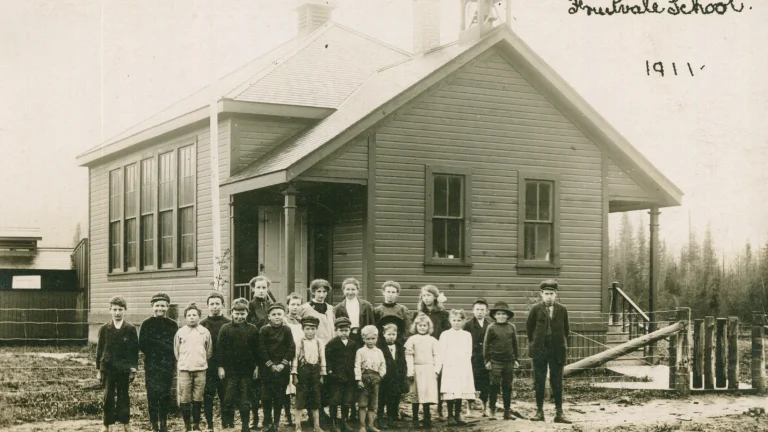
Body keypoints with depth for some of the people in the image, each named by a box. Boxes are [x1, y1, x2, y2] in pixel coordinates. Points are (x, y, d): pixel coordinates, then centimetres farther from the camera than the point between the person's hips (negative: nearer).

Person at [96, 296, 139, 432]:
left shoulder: (131, 329, 0)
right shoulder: (104, 329, 4)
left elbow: (135, 351, 1)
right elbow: (99, 350, 6)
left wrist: (133, 369, -4)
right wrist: (98, 370, 3)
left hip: (124, 369, -1)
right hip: (108, 368, 1)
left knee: (123, 396, 5)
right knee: (108, 397, 4)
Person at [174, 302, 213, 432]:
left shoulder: (205, 332, 4)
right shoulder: (180, 332, 3)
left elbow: (209, 351, 13)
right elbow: (176, 351, 12)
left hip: (200, 369, 0)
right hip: (184, 369, 0)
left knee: (198, 399, 4)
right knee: (185, 399, -2)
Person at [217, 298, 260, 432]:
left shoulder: (253, 329, 3)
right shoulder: (225, 329, -1)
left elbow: (257, 350, 7)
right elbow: (219, 349, -2)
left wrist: (257, 366, 4)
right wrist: (220, 366, -6)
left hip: (247, 370, 1)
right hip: (230, 370, -1)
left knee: (245, 400, 6)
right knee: (229, 399, 0)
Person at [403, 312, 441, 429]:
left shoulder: (432, 340, 7)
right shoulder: (412, 340, 4)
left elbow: (437, 356, 6)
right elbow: (409, 356, 1)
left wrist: (436, 370, -3)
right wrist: (410, 371, -5)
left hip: (429, 370, 0)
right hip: (416, 369, 0)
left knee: (428, 394, -3)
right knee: (415, 395, 1)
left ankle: (427, 419, 6)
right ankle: (415, 419, 8)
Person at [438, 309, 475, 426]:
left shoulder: (467, 335, 11)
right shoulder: (445, 334, 4)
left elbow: (469, 353, 11)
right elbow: (442, 352, 2)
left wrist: (466, 365, 0)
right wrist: (441, 367, -4)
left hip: (463, 368, 2)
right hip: (449, 367, -2)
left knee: (461, 391, 1)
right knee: (450, 392, -7)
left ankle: (458, 415, 9)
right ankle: (450, 416, 0)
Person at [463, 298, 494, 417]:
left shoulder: (490, 325, 8)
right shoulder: (468, 325, 2)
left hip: (486, 359, 2)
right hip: (472, 358, -2)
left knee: (485, 385, 3)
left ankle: (485, 408, 14)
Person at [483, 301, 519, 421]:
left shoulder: (511, 327, 5)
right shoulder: (491, 328, -3)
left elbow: (515, 343, 12)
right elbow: (486, 344, 1)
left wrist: (515, 359, 12)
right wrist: (487, 360, -2)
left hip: (509, 361, 3)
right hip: (496, 361, -3)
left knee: (507, 386, 7)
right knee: (494, 386, -1)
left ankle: (507, 411, 13)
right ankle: (492, 410, 7)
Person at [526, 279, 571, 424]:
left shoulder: (562, 310, 1)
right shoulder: (536, 309, -2)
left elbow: (566, 329, 12)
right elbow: (529, 327, 10)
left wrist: (563, 343, 11)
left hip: (557, 351, 0)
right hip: (539, 351, 0)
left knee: (557, 382, 2)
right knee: (539, 382, 3)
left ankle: (559, 413, 4)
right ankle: (539, 411, 10)